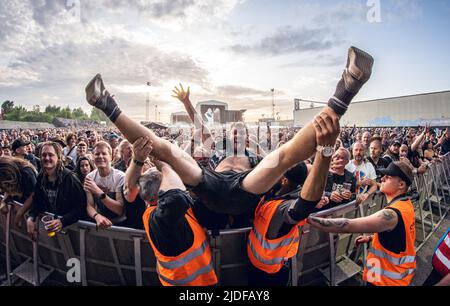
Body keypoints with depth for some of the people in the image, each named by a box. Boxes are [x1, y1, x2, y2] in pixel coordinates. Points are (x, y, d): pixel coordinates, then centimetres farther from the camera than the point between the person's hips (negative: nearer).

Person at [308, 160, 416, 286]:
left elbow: (348, 225, -40)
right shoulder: (406, 204, 1)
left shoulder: (392, 214, -32)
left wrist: (306, 218, -42)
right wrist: (371, 238, 8)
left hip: (390, 279, -9)